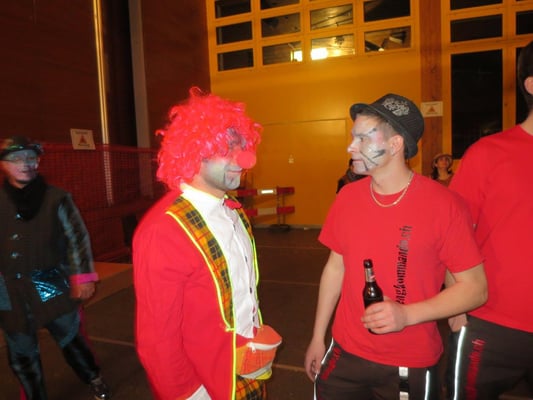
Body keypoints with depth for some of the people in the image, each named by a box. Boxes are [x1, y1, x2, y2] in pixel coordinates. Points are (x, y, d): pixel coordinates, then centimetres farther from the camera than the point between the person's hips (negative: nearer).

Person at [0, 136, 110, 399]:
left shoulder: (56, 198, -7)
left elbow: (77, 238, -4)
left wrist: (83, 277, -7)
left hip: (53, 287, -2)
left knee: (71, 338, 13)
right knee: (22, 354, 16)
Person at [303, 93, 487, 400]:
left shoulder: (444, 205, -16)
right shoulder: (348, 197, -4)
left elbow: (475, 288, -10)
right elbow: (335, 267, 4)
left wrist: (407, 315, -23)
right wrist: (318, 338, 8)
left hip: (410, 368, -3)